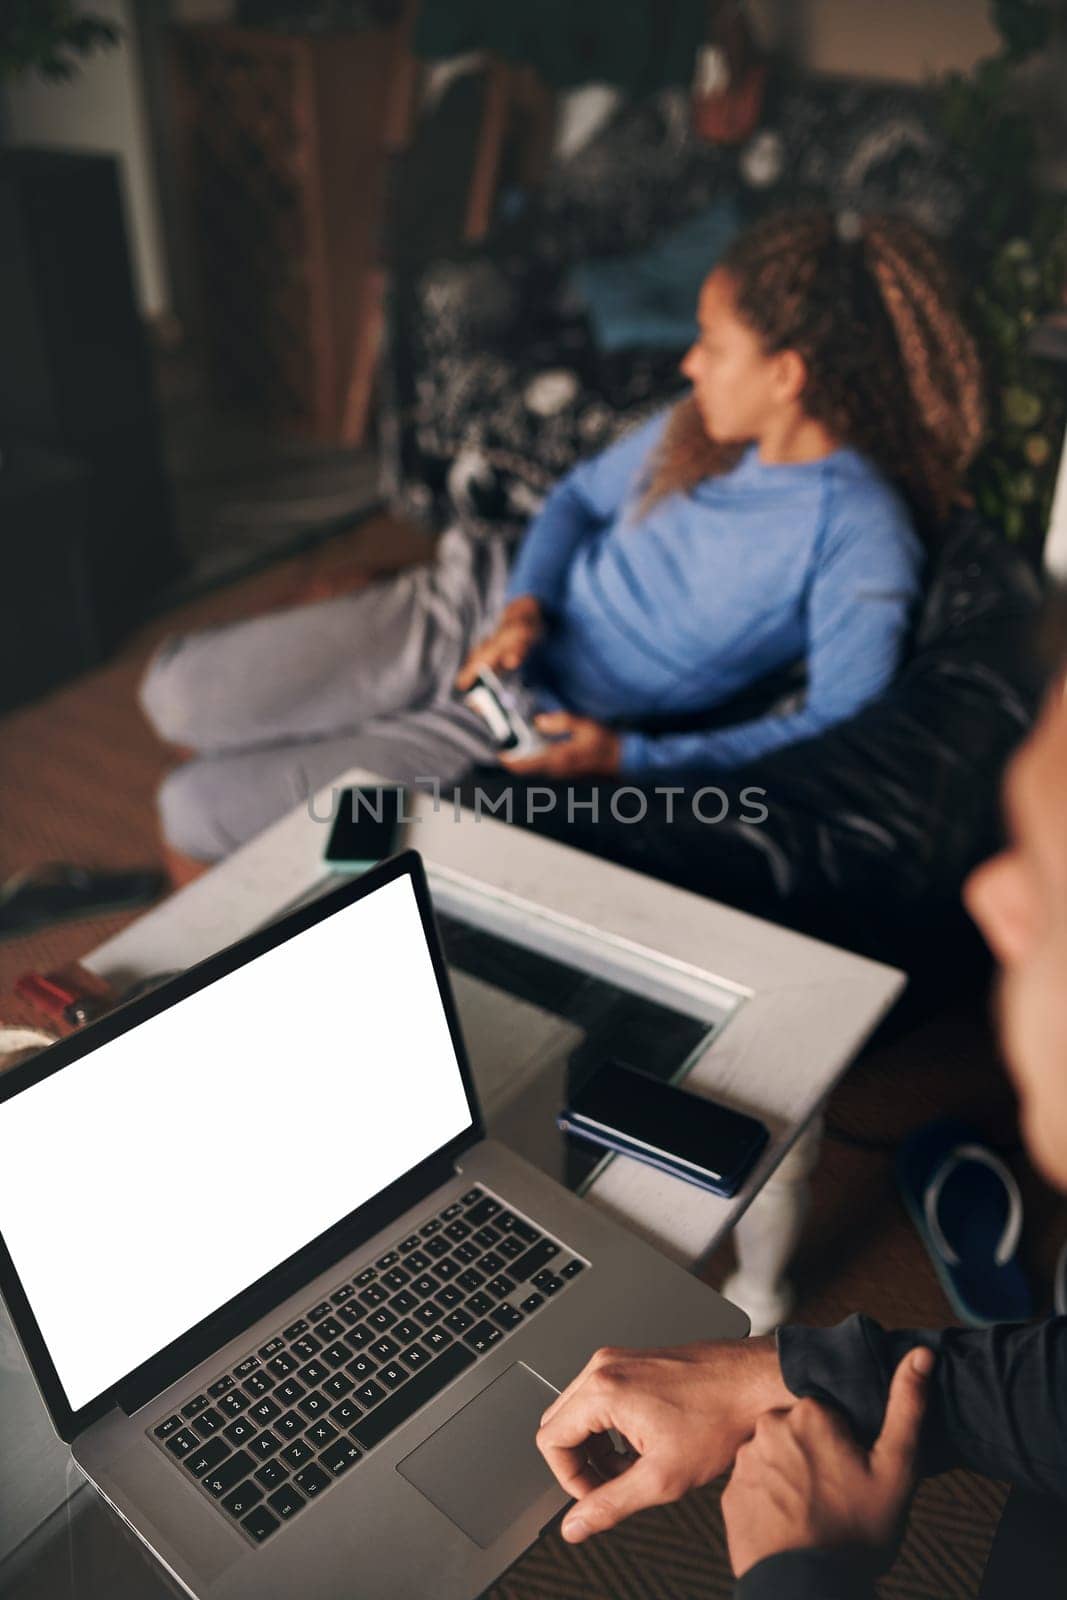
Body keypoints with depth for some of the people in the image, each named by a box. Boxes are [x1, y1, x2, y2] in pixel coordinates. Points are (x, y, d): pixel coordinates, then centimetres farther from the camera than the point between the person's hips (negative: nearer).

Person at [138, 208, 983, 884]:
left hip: (544, 723, -5)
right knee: (176, 694, -2)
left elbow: (836, 719, -17)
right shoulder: (704, 423, -1)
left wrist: (632, 758, -21)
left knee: (196, 811, -6)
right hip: (482, 602, 6)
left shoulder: (864, 539, -19)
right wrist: (526, 601, -8)